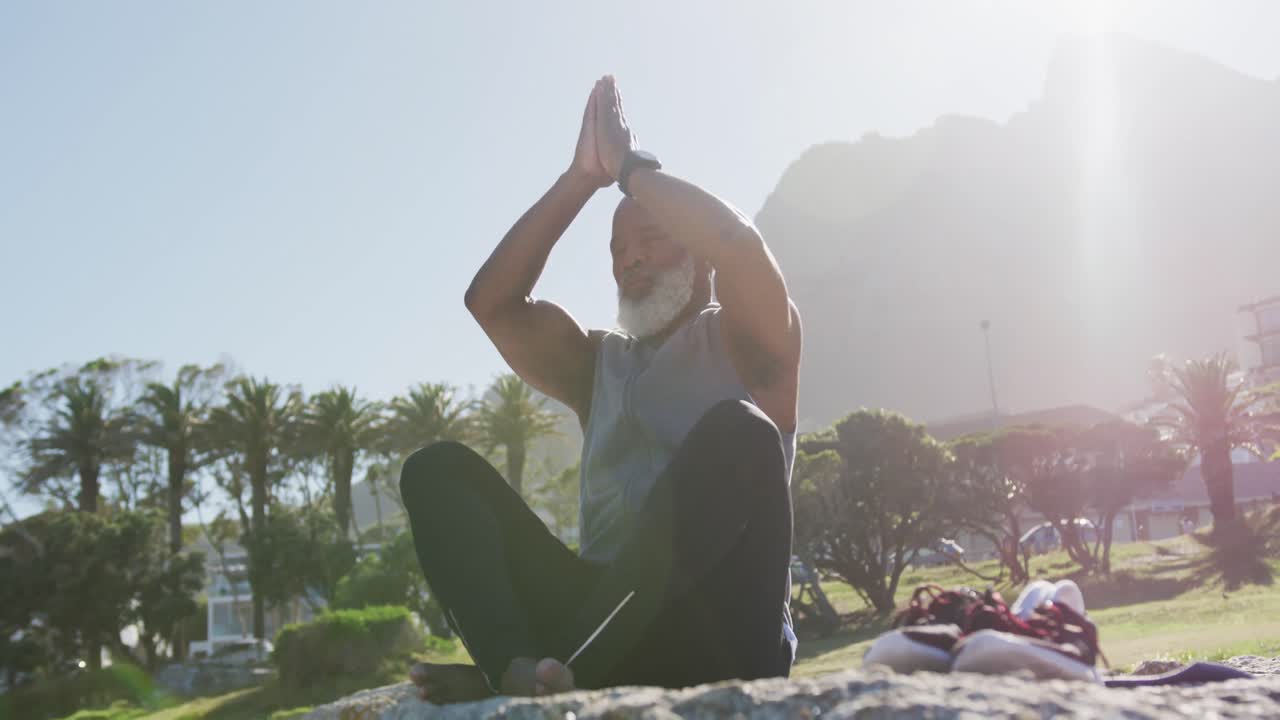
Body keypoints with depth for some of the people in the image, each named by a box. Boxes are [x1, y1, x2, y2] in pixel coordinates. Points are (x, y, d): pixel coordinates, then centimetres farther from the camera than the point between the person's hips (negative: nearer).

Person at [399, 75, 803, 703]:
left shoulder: (745, 339, 12)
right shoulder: (598, 363, 27)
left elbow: (739, 243, -10)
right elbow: (489, 301, 13)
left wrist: (629, 166, 3)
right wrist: (582, 179, 8)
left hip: (721, 643, -4)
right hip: (609, 627, 5)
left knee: (737, 428, -31)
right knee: (439, 469, -7)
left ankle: (561, 675, -39)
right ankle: (520, 670, -35)